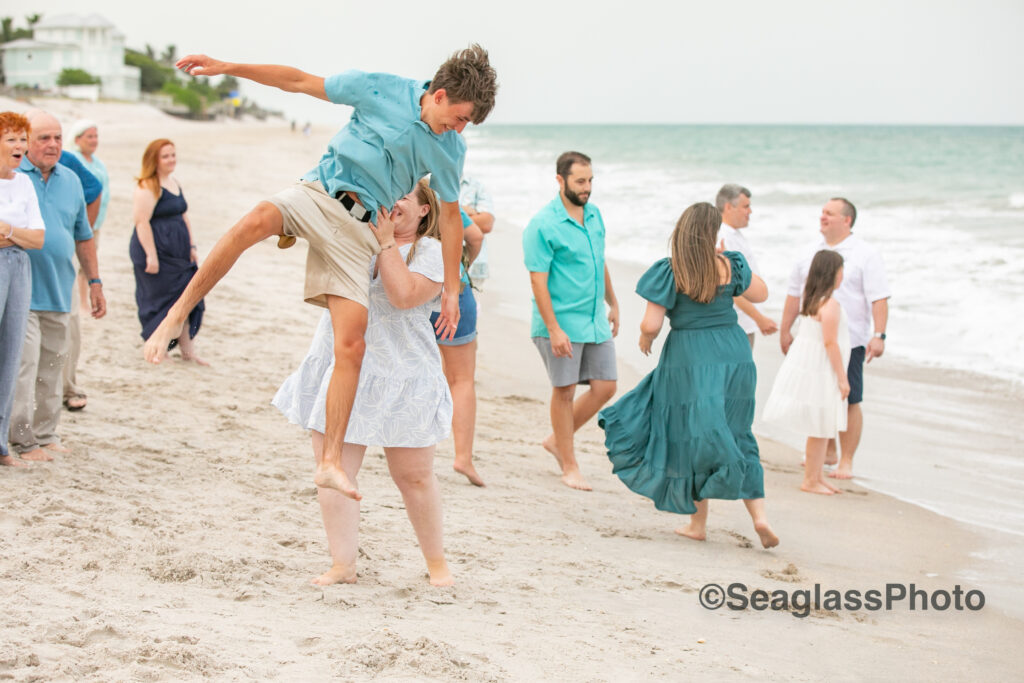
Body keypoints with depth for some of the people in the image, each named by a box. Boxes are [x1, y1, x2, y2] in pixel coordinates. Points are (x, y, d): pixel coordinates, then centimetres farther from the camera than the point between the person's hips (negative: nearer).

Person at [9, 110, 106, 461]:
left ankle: (46, 435, 20)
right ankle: (23, 440, -1)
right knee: (23, 365, -8)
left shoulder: (71, 180, 13)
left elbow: (83, 236, 20)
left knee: (52, 367, 11)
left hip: (59, 293, 6)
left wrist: (95, 281, 19)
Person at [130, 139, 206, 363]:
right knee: (160, 300, -1)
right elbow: (141, 221, -19)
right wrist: (151, 255, -22)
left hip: (178, 253, 8)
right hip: (157, 251, -8)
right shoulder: (147, 186, -13)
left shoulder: (175, 184, 15)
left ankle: (188, 349, 11)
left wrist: (192, 247, 16)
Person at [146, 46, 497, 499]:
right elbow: (299, 81, 3)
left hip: (357, 229, 2)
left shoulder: (450, 150, 8)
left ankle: (331, 462, -7)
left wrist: (452, 289, 19)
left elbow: (449, 215, 19)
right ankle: (176, 316, -27)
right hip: (318, 193, -2)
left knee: (351, 346, -12)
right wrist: (226, 68, -2)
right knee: (256, 221, -38)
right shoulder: (381, 90, -2)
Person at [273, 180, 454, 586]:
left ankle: (436, 563, 21)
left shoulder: (430, 252, -3)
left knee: (414, 477, 3)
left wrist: (387, 242, -13)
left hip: (401, 381, -4)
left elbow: (404, 296, -18)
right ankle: (342, 566, 5)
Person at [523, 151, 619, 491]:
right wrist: (554, 329, -20)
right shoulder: (542, 226, -14)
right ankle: (570, 466, 13)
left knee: (605, 387, 6)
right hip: (561, 322, -7)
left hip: (595, 321, 7)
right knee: (564, 391, 1)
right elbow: (538, 281, -16)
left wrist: (612, 303, 27)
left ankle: (558, 439, 24)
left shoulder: (594, 215, 9)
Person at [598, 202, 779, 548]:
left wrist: (645, 339, 9)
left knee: (693, 439, 12)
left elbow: (651, 325, -13)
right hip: (733, 355, 3)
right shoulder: (729, 265, -1)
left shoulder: (669, 272, -11)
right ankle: (759, 515, 4)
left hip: (689, 360, -3)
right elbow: (761, 294, 16)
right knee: (735, 436, 15)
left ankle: (699, 522, 19)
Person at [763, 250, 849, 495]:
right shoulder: (830, 305, -18)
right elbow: (830, 342, -20)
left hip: (805, 366, 9)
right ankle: (810, 481, 4)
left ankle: (818, 476, 24)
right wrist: (842, 378, -15)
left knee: (822, 428, 16)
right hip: (820, 372, -9)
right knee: (820, 429, -2)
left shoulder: (810, 300, 9)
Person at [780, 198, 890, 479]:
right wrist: (785, 330, 17)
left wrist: (879, 335, -19)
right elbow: (795, 292, 20)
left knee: (848, 401, -2)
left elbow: (879, 298, -10)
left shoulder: (865, 255, -4)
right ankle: (827, 451, 29)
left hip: (849, 342, -5)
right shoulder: (812, 254, 12)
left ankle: (846, 461, 6)